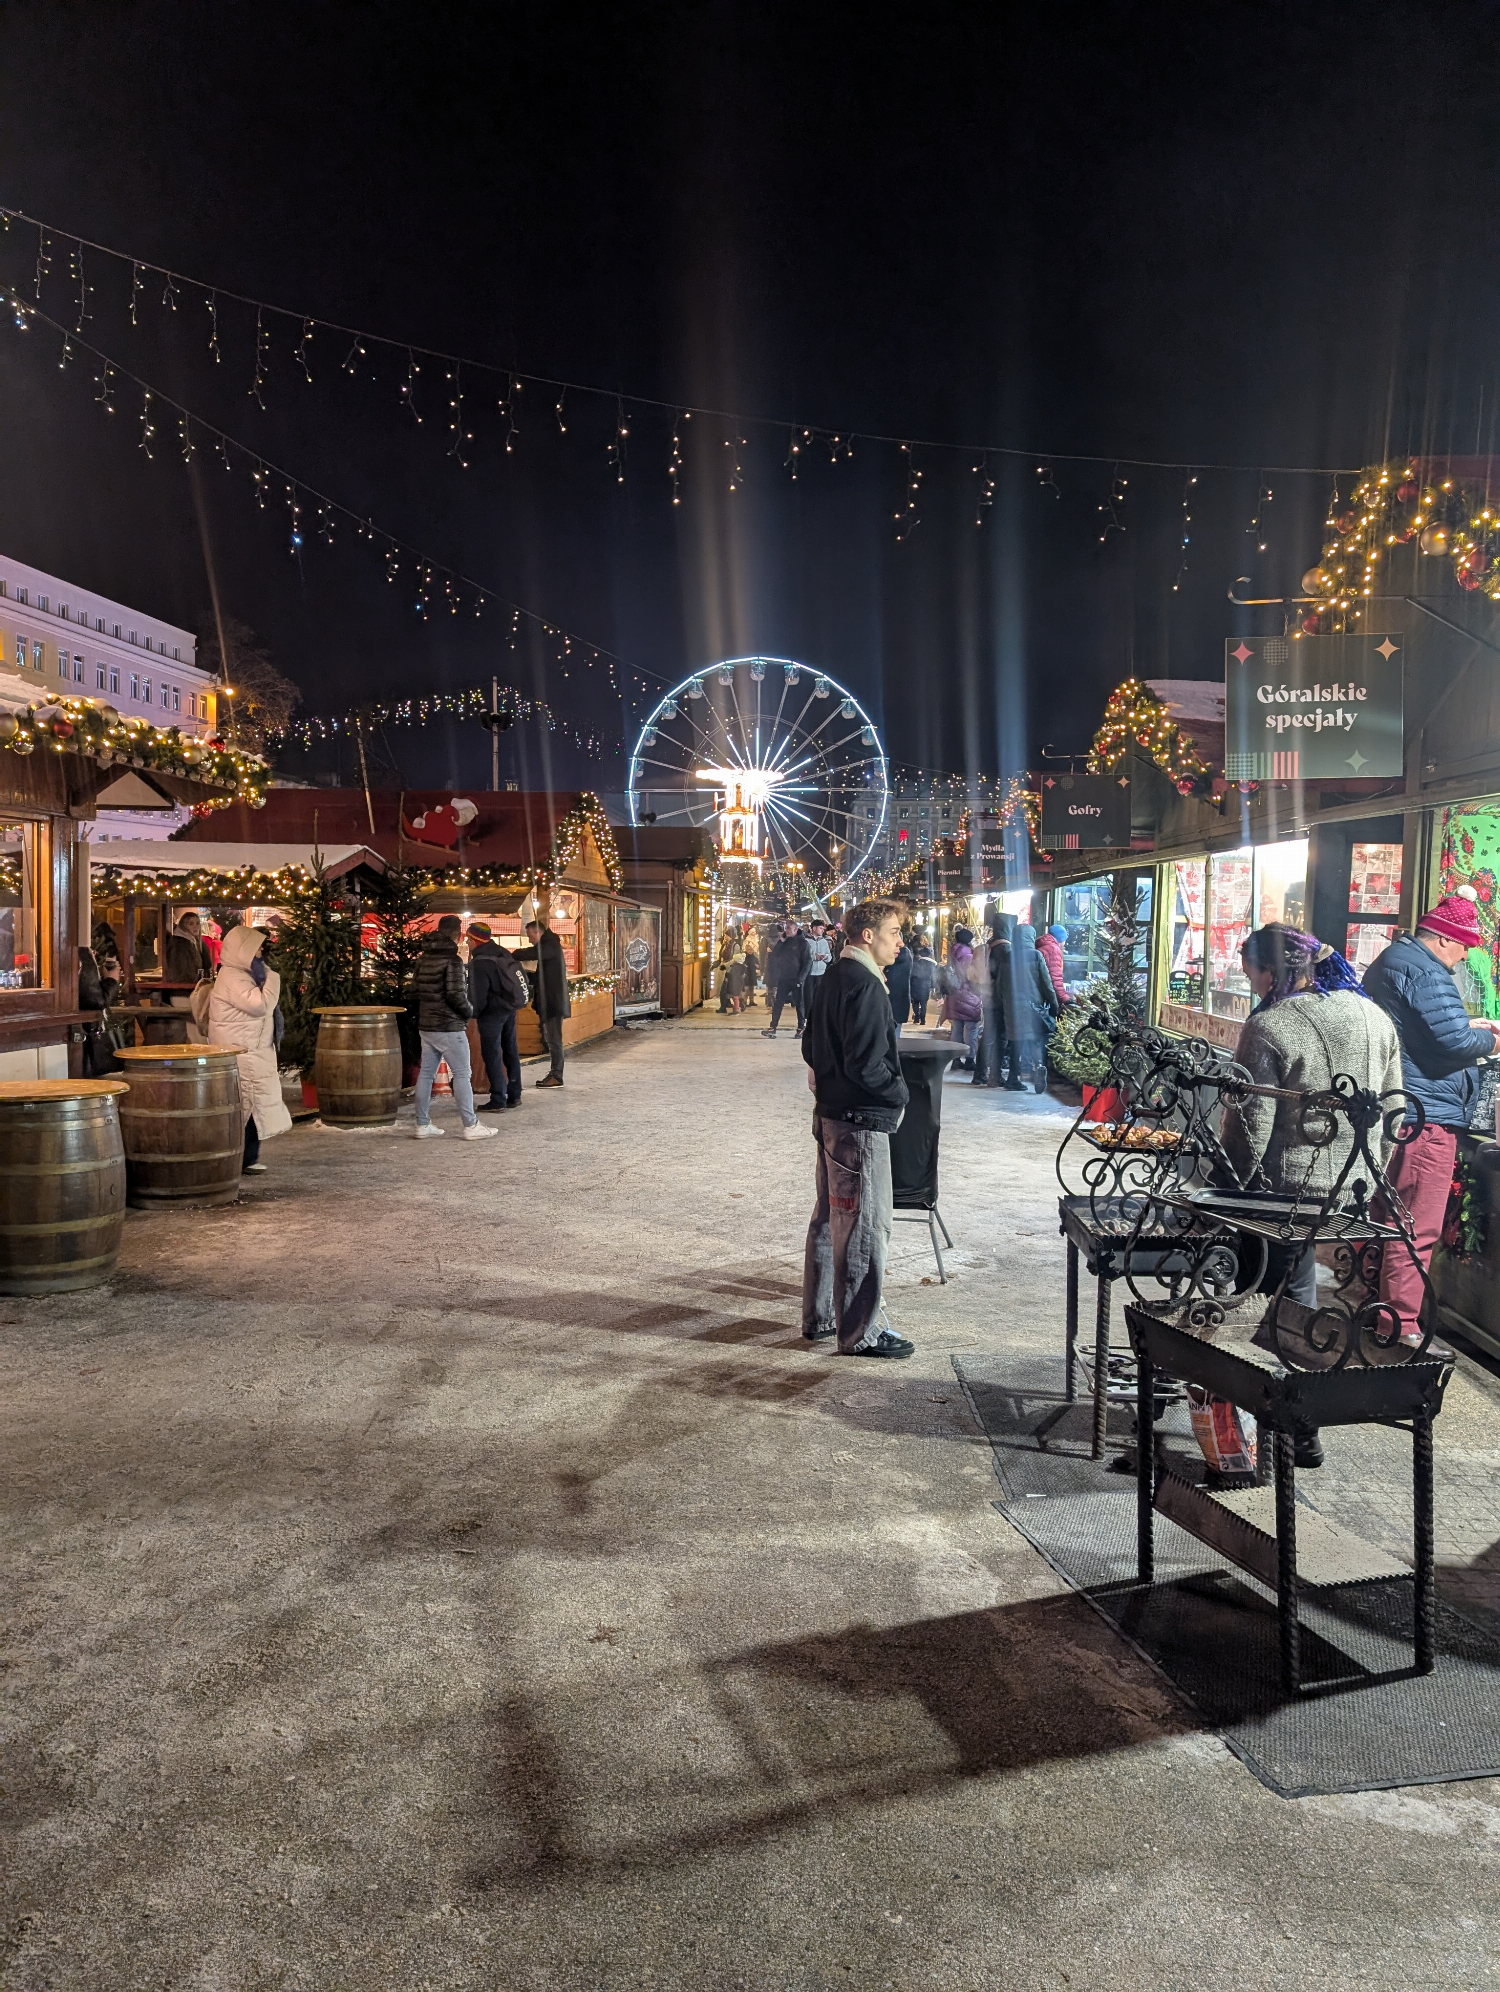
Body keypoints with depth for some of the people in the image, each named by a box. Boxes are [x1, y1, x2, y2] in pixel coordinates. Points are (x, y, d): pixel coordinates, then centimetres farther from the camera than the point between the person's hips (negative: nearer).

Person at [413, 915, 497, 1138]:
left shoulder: (423, 959, 10)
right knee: (462, 1075, -2)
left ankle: (423, 1125, 13)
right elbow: (455, 994, -21)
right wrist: (469, 1011, -5)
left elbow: (417, 990, 15)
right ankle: (471, 1126, 0)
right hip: (449, 1027, -8)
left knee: (426, 1073, 10)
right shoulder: (452, 960, -15)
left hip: (425, 1025, 8)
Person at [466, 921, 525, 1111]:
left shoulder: (479, 963, -18)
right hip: (509, 1009, 8)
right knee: (511, 1051, 15)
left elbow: (477, 995, -17)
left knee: (492, 1056, -2)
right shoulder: (503, 953, 6)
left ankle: (498, 1101, -1)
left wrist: (474, 1014, 0)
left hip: (492, 1013, -8)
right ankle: (514, 1096, 22)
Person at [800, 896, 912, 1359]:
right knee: (866, 1226, 0)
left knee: (830, 1218, 18)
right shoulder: (865, 986, -20)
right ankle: (860, 1333, 9)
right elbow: (867, 1065, -24)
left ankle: (819, 1316, 29)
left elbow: (811, 1046, 17)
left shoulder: (834, 977, 10)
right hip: (860, 1121, -10)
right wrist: (899, 1095, -9)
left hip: (830, 1113, 10)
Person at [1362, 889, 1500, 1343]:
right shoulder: (1425, 972, -16)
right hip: (1426, 1117, -11)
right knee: (1418, 1230, -8)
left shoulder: (1390, 960, 18)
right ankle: (1401, 1329, -5)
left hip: (1391, 1112, 11)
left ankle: (1378, 1307, 29)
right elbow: (1455, 1042, -23)